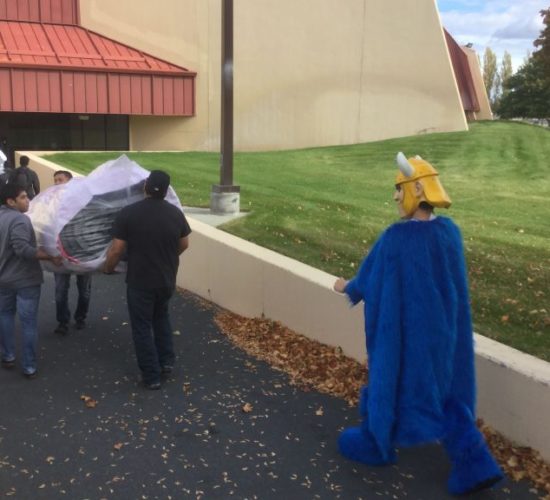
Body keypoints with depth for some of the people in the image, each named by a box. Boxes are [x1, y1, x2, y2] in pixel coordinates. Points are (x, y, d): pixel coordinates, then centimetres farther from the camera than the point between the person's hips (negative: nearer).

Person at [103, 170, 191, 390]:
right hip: (167, 279, 4)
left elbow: (117, 249, -13)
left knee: (142, 327, 8)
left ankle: (151, 376, 13)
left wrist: (108, 267, 7)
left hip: (140, 281, -4)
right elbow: (184, 244, 8)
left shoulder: (128, 213, -16)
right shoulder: (175, 213, -4)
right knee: (161, 317, 28)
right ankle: (167, 361, 28)